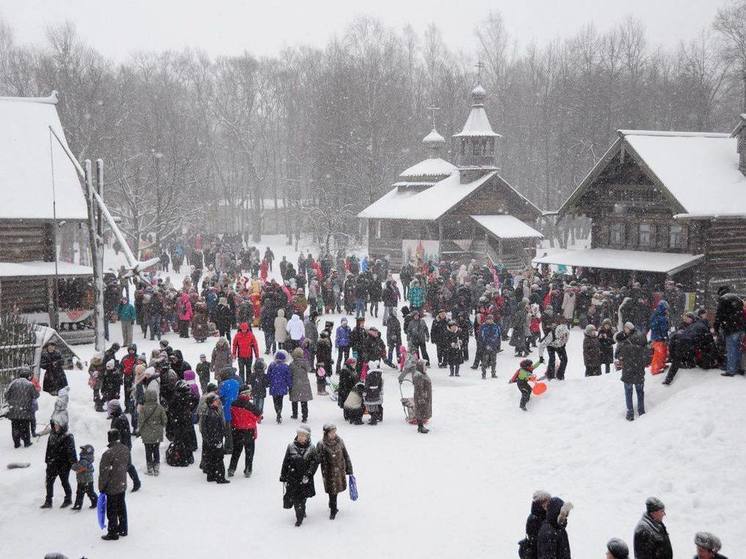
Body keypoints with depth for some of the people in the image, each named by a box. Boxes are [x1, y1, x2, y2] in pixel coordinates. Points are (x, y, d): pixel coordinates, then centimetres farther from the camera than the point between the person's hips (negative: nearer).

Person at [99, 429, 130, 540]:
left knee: (112, 510, 6)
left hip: (111, 486, -7)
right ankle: (123, 529, 32)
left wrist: (101, 487, -8)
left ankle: (113, 533, 15)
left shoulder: (108, 453, -26)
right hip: (123, 485, 7)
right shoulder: (126, 450, -4)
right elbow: (128, 464, 11)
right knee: (121, 507, 20)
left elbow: (104, 472, -19)